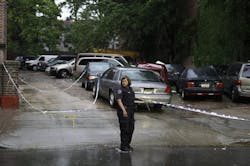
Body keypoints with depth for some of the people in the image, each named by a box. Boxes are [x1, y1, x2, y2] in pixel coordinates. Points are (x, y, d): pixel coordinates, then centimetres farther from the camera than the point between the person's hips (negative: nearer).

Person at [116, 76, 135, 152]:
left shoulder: (130, 89, 14)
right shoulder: (120, 90, -9)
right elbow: (119, 100, -18)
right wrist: (123, 110, -27)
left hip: (130, 111, 8)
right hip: (123, 110, -8)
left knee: (131, 128, 11)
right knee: (124, 128, -6)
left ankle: (127, 144, 22)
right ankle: (123, 146, 0)